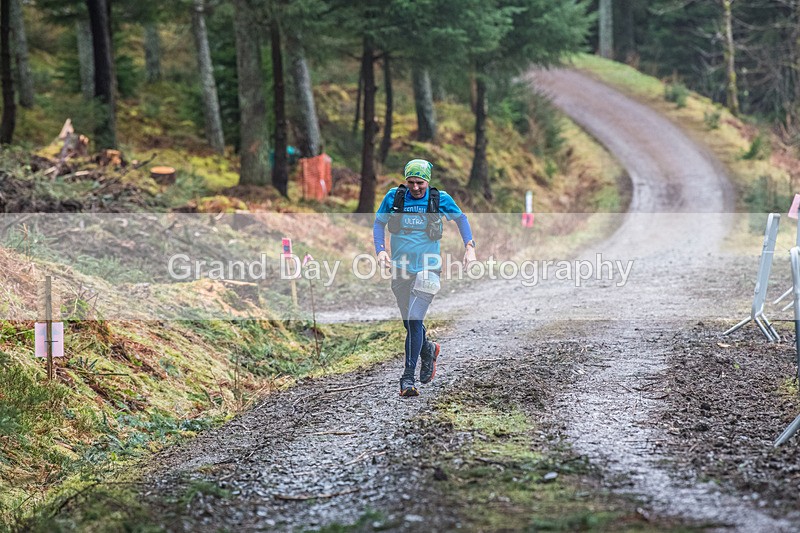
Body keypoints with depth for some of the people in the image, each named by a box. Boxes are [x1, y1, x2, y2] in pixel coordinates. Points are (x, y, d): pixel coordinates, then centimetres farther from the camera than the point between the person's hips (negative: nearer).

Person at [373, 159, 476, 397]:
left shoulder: (440, 199, -5)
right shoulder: (394, 196, -2)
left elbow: (461, 218, 11)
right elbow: (379, 223, 9)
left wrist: (470, 248, 1)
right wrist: (381, 250, -6)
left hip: (427, 269, -3)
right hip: (401, 270, 3)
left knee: (414, 321, -15)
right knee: (410, 323, 12)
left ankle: (408, 378, -12)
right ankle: (428, 349, 44)